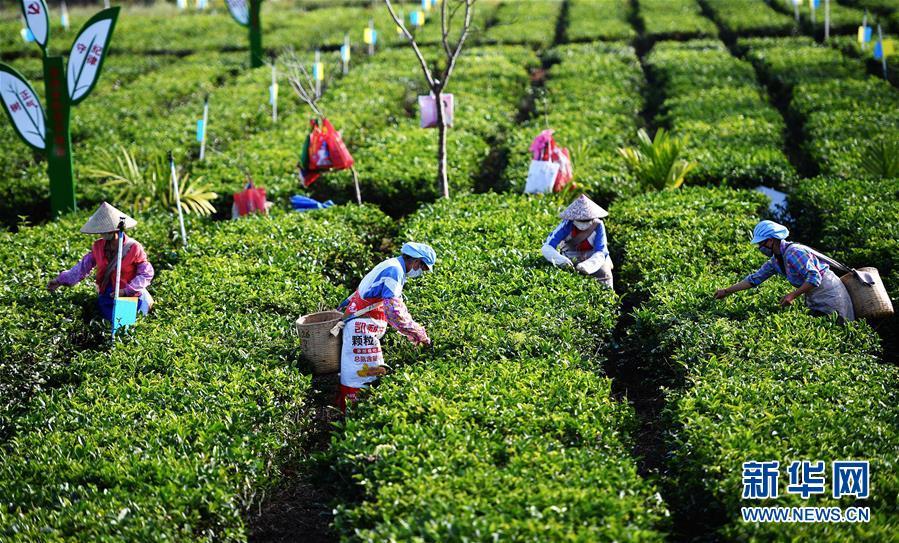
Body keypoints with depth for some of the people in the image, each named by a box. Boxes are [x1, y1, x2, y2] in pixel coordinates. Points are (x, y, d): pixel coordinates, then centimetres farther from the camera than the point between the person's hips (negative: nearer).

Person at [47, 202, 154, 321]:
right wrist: (61, 281, -8)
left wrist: (126, 290, -22)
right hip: (106, 297, 5)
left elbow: (146, 273, -15)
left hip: (129, 298, -4)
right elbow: (83, 266, -1)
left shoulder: (133, 248, -18)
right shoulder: (99, 247, -4)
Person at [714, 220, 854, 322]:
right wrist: (726, 291, 12)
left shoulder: (794, 253, -24)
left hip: (829, 295, -9)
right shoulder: (775, 261, 5)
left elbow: (814, 277, -29)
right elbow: (754, 279, 12)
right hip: (814, 301, 9)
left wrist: (793, 295, -29)